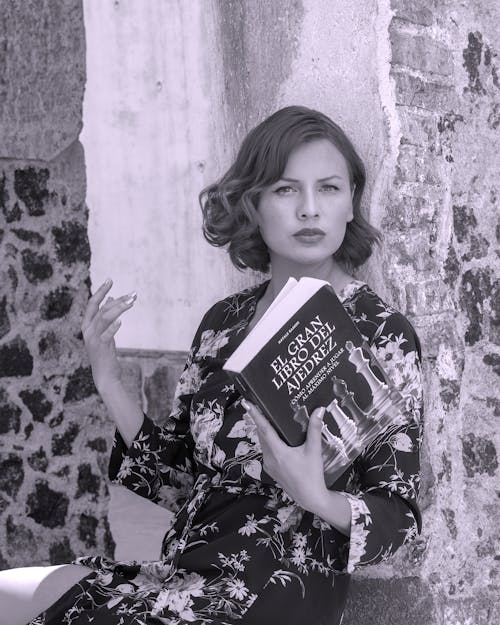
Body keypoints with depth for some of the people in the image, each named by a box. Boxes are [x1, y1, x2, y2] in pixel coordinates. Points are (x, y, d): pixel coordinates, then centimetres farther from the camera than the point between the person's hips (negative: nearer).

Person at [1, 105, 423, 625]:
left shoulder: (380, 335, -8)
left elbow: (398, 515, -8)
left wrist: (314, 496, -28)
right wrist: (108, 383, -3)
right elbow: (176, 478, 9)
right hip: (186, 577, 5)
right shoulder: (224, 320, 7)